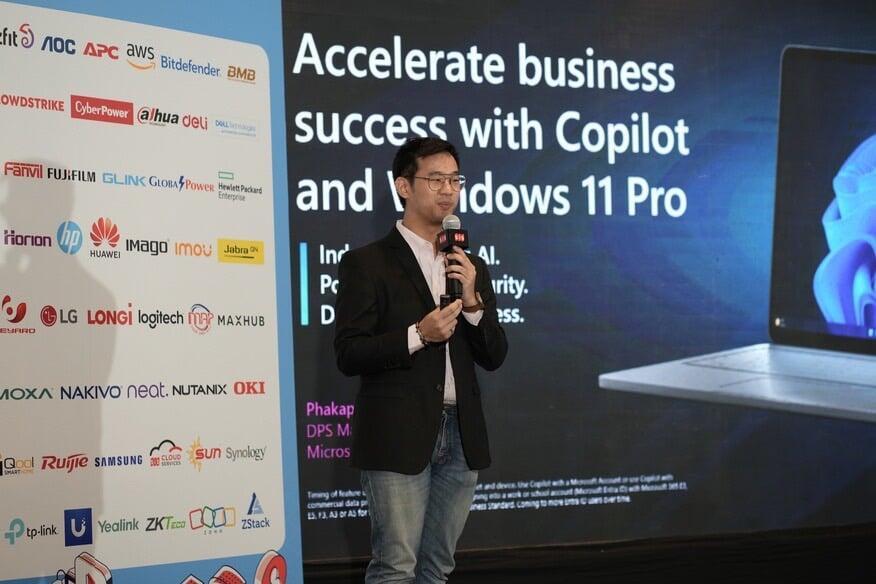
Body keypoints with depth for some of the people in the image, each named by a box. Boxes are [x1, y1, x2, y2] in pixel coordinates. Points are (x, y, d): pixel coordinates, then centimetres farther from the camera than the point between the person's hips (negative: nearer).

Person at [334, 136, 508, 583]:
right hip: (398, 436, -5)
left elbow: (494, 357, 10)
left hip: (460, 436, 6)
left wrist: (472, 300, -6)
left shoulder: (471, 266, 14)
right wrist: (417, 335, -19)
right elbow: (348, 355, -8)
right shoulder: (367, 262, -3)